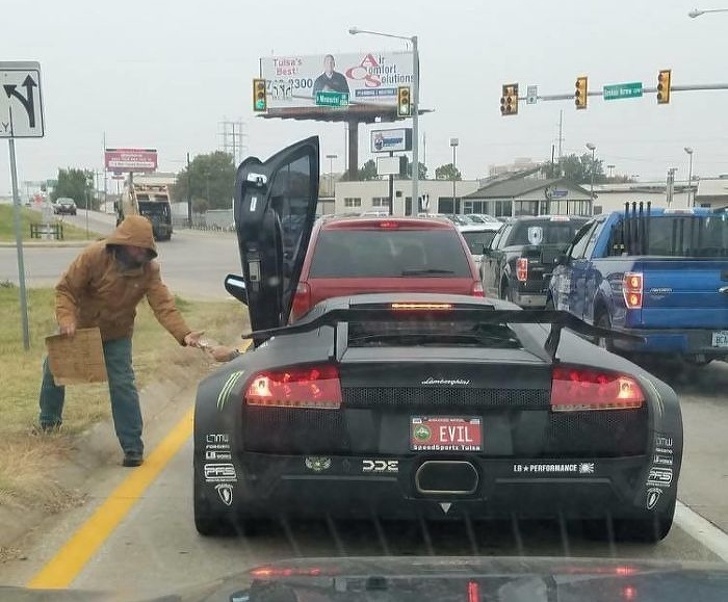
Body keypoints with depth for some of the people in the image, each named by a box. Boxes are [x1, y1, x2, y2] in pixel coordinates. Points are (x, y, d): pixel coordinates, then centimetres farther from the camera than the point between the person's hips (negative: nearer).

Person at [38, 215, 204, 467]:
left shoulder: (149, 269, -23)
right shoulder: (94, 255, -28)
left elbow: (164, 305, -30)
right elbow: (65, 288, -21)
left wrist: (184, 334, -45)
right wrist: (66, 318, -37)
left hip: (116, 335, -1)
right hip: (79, 327, 1)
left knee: (123, 386, -10)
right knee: (54, 370, 19)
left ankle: (133, 447, -1)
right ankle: (48, 420, 47)